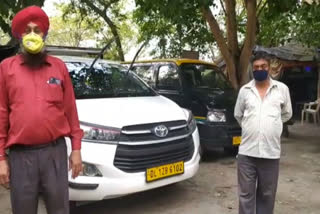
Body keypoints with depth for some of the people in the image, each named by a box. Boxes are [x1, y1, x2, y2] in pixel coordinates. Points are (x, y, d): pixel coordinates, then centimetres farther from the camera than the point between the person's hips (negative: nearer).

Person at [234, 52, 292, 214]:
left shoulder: (282, 89, 2)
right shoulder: (244, 90, 4)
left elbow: (287, 114, 15)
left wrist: (271, 125, 14)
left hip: (271, 152, 0)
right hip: (247, 151, 0)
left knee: (267, 194, 13)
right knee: (246, 194, 7)